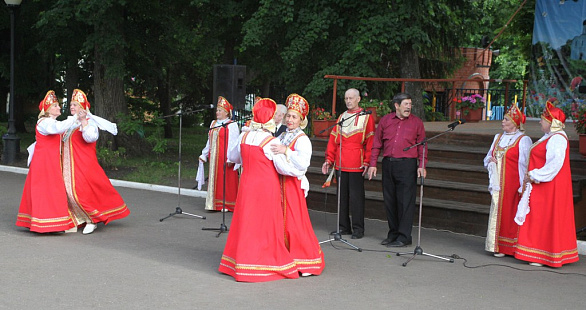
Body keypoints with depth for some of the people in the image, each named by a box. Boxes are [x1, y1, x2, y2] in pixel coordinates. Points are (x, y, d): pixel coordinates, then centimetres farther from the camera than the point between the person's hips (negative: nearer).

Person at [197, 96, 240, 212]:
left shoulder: (231, 125, -7)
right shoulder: (213, 124, 16)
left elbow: (233, 143, -13)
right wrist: (204, 155, 19)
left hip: (224, 158, -7)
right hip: (214, 158, 7)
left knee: (225, 180, -3)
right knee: (214, 180, 9)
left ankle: (226, 204, 5)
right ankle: (215, 203, 16)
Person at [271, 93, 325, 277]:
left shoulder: (302, 140, -7)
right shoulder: (281, 137, 15)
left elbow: (303, 164, -21)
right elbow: (275, 159, 21)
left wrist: (286, 151, -25)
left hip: (292, 184, -7)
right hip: (278, 183, 7)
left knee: (294, 222, -8)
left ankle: (307, 262, 2)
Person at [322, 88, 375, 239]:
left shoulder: (366, 117, 2)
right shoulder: (341, 117, 16)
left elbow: (370, 141, -2)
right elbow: (333, 140, 15)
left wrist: (367, 162, -10)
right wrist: (329, 160, 8)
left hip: (356, 164, -5)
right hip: (340, 164, 5)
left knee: (356, 197, -4)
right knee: (342, 195, 8)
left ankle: (358, 229, 4)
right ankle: (344, 227, 17)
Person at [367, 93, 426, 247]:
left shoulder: (416, 122, 5)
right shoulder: (385, 120, 10)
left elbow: (422, 146, 3)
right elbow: (377, 143, 11)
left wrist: (422, 165, -8)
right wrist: (373, 164, 5)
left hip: (407, 165, -3)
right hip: (388, 164, 3)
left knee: (406, 201, -5)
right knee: (389, 200, 8)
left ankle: (404, 236, -1)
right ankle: (393, 233, 20)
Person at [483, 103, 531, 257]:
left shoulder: (523, 140, -5)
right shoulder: (498, 137, 16)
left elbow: (525, 164, -9)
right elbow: (488, 157, 24)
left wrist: (523, 186, -16)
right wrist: (490, 160, -1)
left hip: (512, 183, -6)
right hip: (498, 183, 6)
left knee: (510, 212, -4)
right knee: (497, 211, 5)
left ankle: (509, 247, 2)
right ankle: (498, 245, 12)